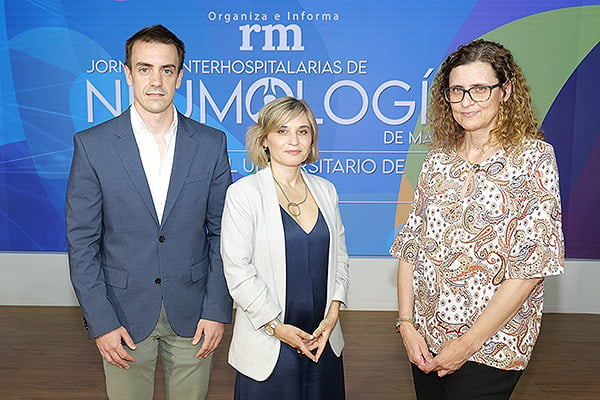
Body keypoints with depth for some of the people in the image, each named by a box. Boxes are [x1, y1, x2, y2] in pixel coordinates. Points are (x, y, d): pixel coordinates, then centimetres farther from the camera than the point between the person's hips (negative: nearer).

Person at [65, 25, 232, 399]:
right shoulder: (92, 145, -6)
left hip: (192, 313, 1)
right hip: (124, 315, -1)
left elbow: (222, 233, 0)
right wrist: (100, 321, -8)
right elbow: (81, 241, -4)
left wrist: (217, 310, -4)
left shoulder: (211, 144, -3)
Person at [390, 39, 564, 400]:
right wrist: (406, 323, -5)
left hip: (490, 349, -4)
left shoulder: (534, 157, -9)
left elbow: (533, 264, -15)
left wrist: (468, 344, -16)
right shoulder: (439, 159, 4)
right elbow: (411, 244, 4)